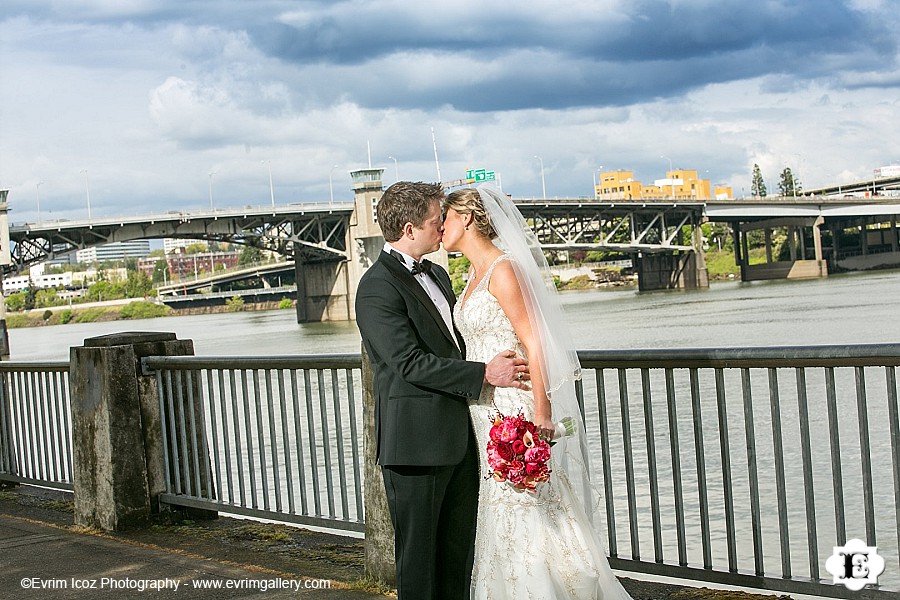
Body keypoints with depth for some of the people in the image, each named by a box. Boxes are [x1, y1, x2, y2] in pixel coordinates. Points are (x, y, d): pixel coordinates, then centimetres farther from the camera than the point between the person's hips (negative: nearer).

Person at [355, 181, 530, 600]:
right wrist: (483, 374, -18)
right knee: (418, 551, 3)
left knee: (459, 548, 15)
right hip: (416, 443, -9)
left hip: (458, 436, 9)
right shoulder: (378, 287, -14)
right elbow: (410, 363, -20)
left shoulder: (436, 274, 15)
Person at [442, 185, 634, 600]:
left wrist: (540, 412, -24)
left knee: (532, 520, -5)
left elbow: (534, 344, -18)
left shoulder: (504, 269, -13)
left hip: (517, 410, -9)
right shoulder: (475, 275, 14)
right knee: (505, 523, 11)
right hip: (489, 413, 9)